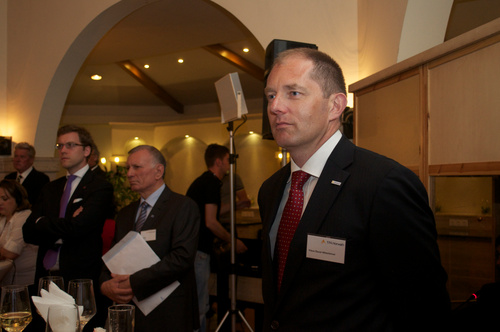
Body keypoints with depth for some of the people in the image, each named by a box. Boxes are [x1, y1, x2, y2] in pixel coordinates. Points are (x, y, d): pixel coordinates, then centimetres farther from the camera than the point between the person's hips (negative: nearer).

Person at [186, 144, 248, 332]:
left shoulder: (200, 181, 17)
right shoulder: (212, 183, -11)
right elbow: (210, 223, -17)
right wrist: (233, 242, -5)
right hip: (199, 251, -10)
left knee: (200, 304, 17)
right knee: (200, 306, -3)